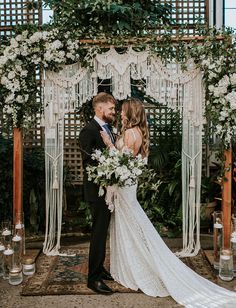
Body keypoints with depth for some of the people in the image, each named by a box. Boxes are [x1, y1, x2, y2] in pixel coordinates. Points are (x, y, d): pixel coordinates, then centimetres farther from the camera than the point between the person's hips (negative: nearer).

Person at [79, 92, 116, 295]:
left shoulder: (108, 129, 13)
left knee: (103, 231, 18)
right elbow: (89, 162, -22)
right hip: (98, 190, -9)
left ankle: (99, 269, 33)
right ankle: (94, 278, 10)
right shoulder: (89, 131, -15)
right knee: (99, 232, -2)